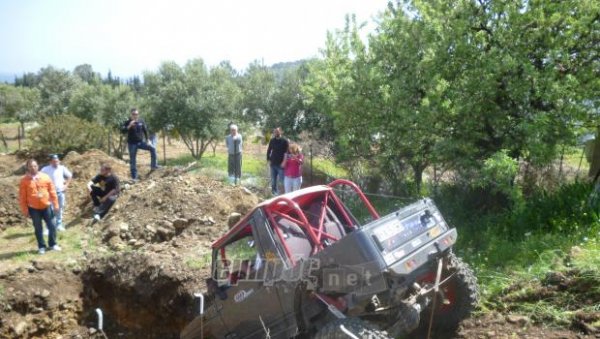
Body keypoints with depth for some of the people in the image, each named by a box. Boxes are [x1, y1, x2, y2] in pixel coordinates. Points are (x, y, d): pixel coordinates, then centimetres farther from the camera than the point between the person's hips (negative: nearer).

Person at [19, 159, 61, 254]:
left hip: (46, 206, 1)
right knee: (38, 228, 8)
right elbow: (22, 197, -2)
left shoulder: (45, 177, -2)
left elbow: (52, 191, 3)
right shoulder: (24, 180, -6)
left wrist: (55, 205, 2)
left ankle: (53, 244, 23)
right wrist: (25, 210, -3)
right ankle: (41, 246, 22)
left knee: (51, 226, 6)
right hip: (34, 208, -1)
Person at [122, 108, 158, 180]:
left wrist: (147, 140, 7)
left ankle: (153, 166, -9)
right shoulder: (128, 122, -6)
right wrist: (129, 126, -32)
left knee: (153, 148, -16)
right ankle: (134, 177, 10)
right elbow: (123, 131, -18)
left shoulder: (141, 121, 2)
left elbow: (145, 130, 11)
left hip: (141, 142, 3)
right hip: (132, 144, -3)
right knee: (132, 161, 2)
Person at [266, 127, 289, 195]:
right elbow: (269, 150, 14)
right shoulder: (272, 140, 5)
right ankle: (274, 191, 25)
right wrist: (268, 159, 4)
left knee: (282, 179, -3)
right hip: (273, 163, 4)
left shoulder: (284, 141, -7)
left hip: (281, 164, -4)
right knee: (273, 179, 12)